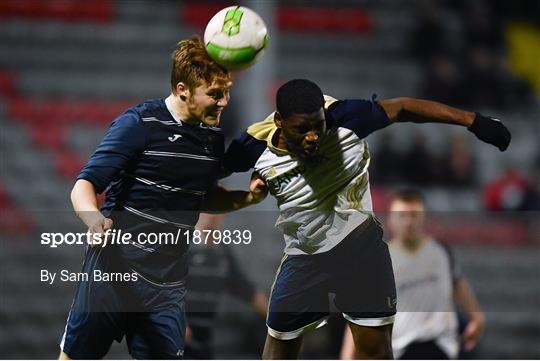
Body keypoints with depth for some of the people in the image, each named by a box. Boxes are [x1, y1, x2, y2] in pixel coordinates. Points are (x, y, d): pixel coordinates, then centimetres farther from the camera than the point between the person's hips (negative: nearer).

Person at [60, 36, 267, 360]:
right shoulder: (139, 123, -12)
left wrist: (245, 198, 5)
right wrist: (94, 218, -37)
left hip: (166, 283, 5)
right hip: (113, 269, -5)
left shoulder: (214, 137, 7)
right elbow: (84, 187, -15)